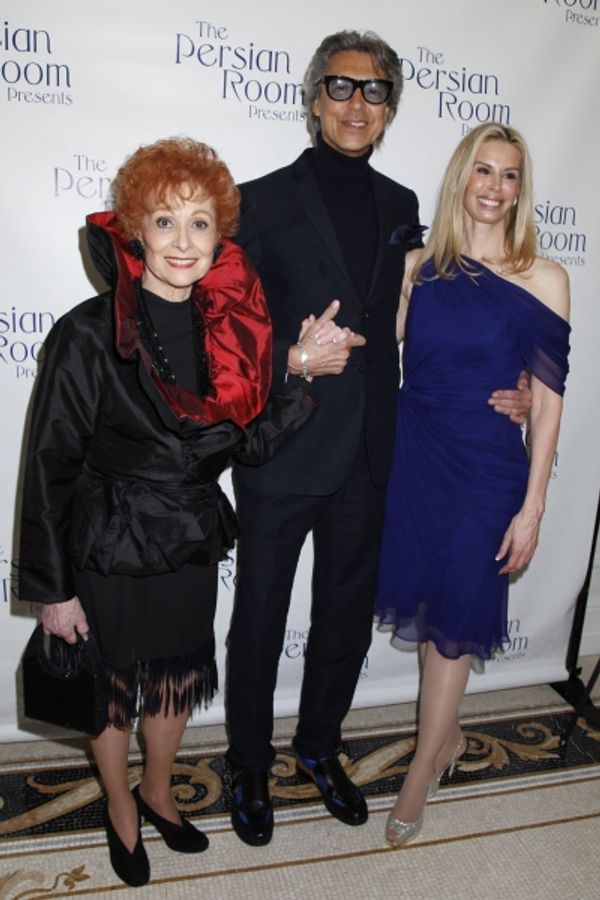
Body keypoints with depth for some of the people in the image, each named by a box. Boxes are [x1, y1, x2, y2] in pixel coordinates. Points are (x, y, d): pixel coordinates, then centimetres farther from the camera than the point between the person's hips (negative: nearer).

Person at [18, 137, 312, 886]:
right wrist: (53, 590, -11)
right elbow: (49, 467, -15)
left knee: (177, 677, 23)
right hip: (110, 550, -4)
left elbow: (241, 442, -1)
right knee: (113, 685, 18)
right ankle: (120, 804, 48)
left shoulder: (229, 327, -6)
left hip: (191, 543, 5)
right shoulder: (91, 335, -21)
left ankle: (158, 788, 52)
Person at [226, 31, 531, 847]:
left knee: (348, 615, 18)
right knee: (259, 621, 11)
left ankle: (320, 747, 43)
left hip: (369, 457, 5)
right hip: (283, 453, -4)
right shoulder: (262, 201, -6)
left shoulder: (400, 207, 9)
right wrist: (293, 358, -24)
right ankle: (249, 769, 35)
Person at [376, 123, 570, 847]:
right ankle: (448, 735, 40)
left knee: (454, 618, 9)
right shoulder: (420, 265, 3)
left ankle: (420, 774, 29)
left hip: (486, 468, -2)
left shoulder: (543, 279, -5)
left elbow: (547, 401, -4)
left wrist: (532, 507, -6)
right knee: (426, 604, 14)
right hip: (413, 455, 3)